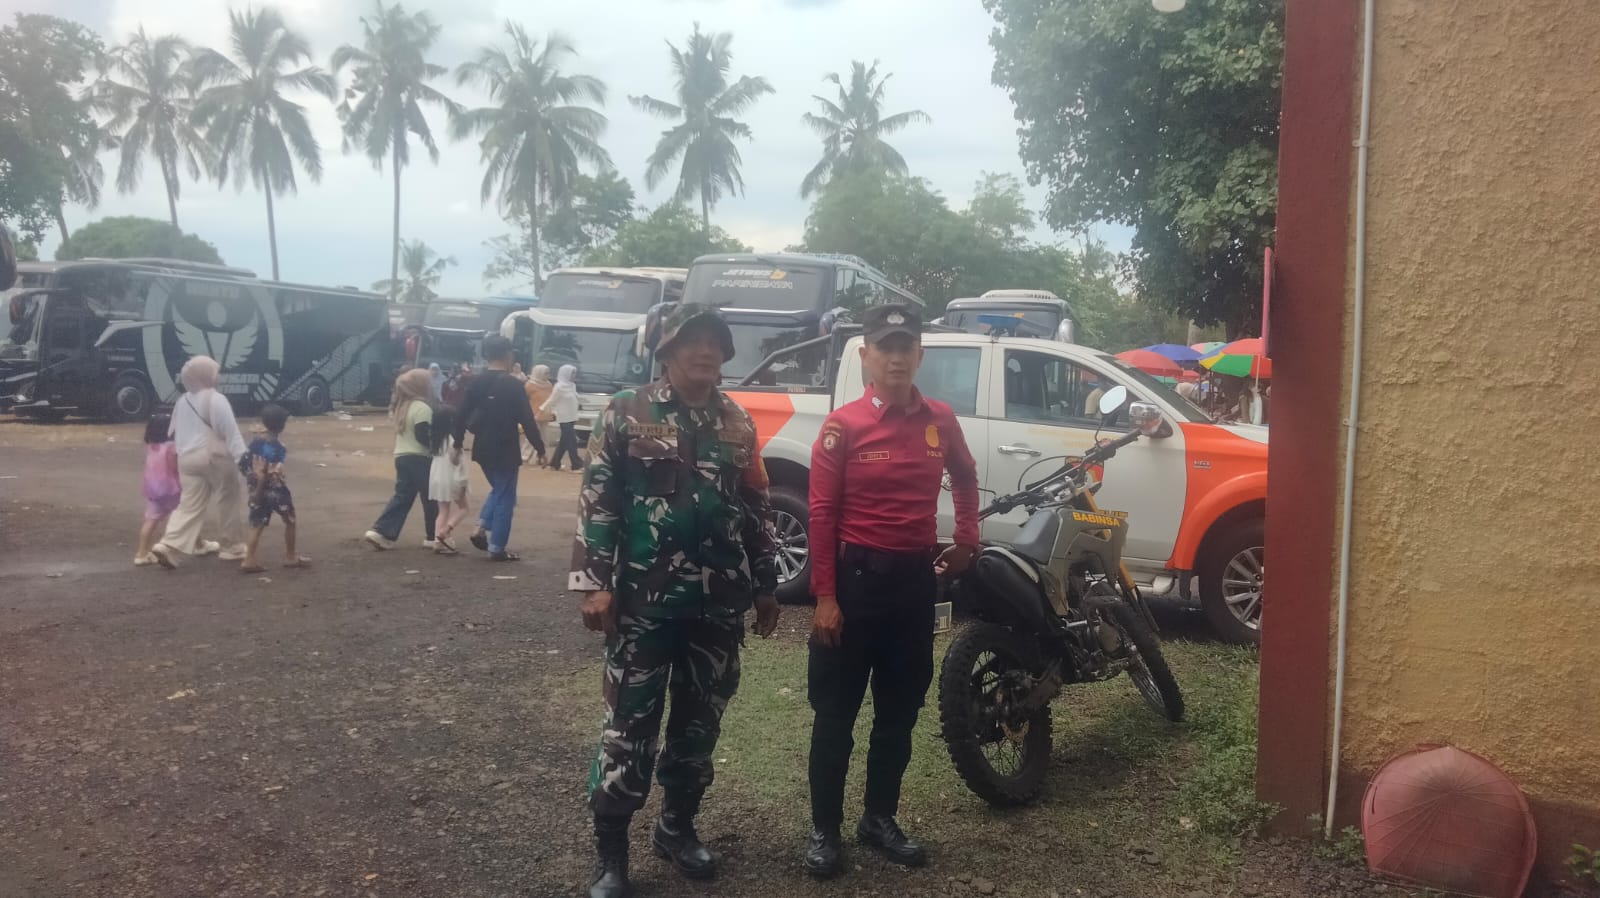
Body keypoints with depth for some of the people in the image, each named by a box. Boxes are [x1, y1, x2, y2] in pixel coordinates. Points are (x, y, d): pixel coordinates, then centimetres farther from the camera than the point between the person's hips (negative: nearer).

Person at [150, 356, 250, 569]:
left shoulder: (182, 401, 14)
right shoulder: (216, 400, -11)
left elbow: (174, 433, 21)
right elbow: (231, 432, -16)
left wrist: (176, 460, 29)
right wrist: (242, 457, -18)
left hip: (188, 458, 7)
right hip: (216, 457, -7)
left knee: (190, 504, 8)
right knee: (229, 502, 9)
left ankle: (168, 545, -7)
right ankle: (235, 547, 17)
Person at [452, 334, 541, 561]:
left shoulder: (476, 383, 2)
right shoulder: (513, 385, -14)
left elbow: (463, 416, 4)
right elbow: (527, 421, -13)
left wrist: (457, 444, 16)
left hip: (482, 450, 6)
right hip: (505, 451, -6)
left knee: (497, 490, 26)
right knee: (505, 498, 4)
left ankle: (481, 530, 12)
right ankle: (497, 548, 5)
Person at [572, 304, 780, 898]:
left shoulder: (738, 424, 11)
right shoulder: (627, 414, -2)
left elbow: (756, 510, 15)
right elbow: (596, 502, -5)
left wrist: (765, 586, 15)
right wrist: (594, 582, -13)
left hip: (719, 605, 4)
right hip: (645, 601, -4)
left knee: (700, 722, 13)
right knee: (630, 725, -1)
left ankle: (678, 827, 30)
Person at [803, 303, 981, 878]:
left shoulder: (940, 420, 4)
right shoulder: (843, 425, -9)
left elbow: (965, 479, 24)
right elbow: (822, 514, -10)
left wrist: (966, 539, 17)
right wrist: (825, 597, -13)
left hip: (917, 578, 5)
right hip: (858, 575, -4)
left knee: (899, 711, 14)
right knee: (836, 712, 4)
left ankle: (880, 819, 29)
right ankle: (824, 828, 16)